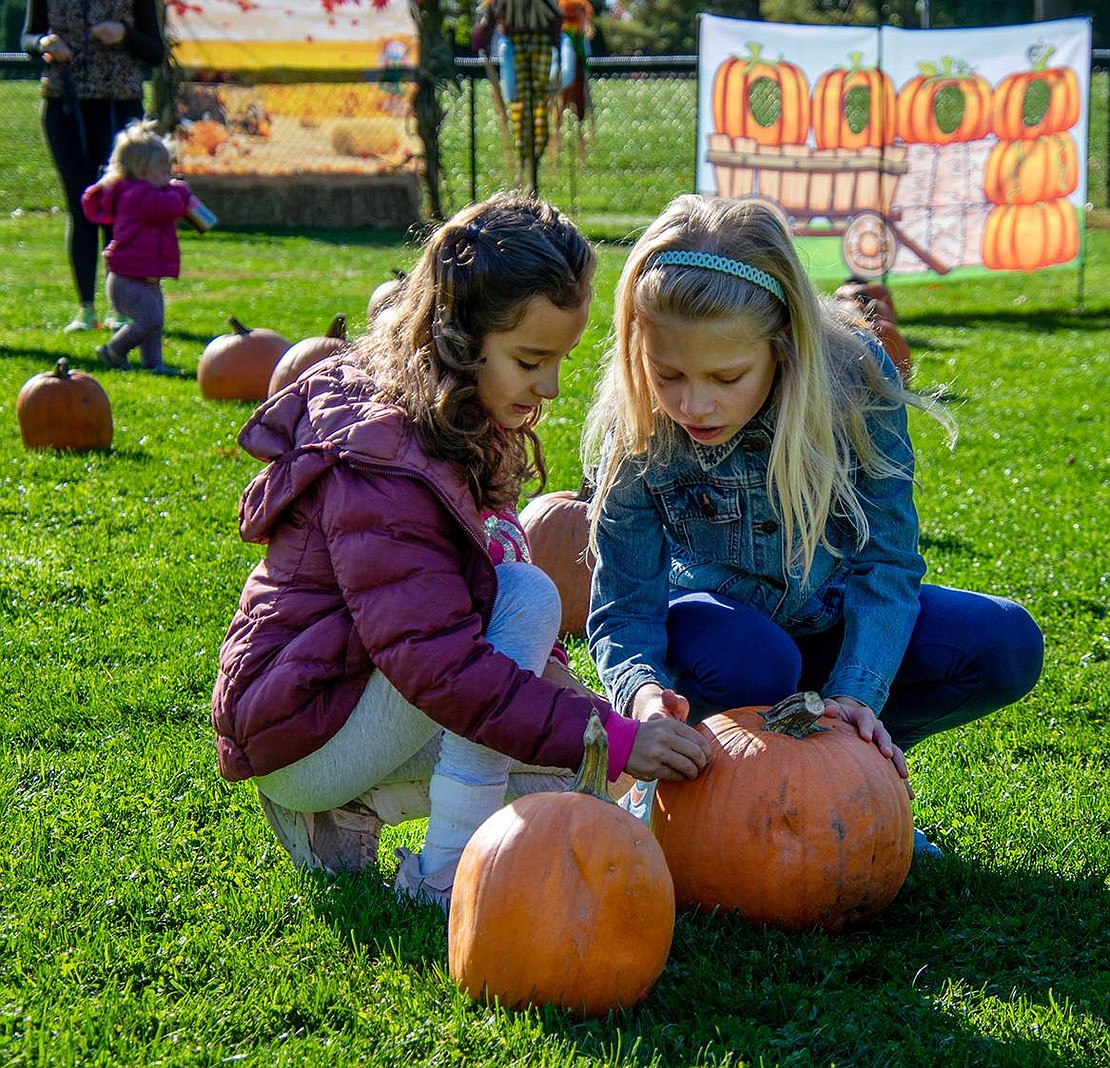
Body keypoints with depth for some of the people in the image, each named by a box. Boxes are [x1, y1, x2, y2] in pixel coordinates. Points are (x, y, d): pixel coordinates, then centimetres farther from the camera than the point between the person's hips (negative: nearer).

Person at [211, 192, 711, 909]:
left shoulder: (464, 432, 4)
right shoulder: (382, 473, -27)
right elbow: (441, 663, -35)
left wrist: (544, 663, -4)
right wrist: (611, 738, -37)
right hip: (299, 737, -10)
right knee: (528, 597, -24)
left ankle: (339, 813, 7)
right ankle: (444, 874, -22)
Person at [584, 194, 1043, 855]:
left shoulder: (855, 378, -25)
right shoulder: (638, 433, -26)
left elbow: (886, 559, -22)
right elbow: (626, 604, -24)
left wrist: (853, 695, -37)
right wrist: (644, 689, -47)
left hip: (829, 620, 2)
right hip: (717, 618, -2)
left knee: (1006, 644, -21)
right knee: (751, 663, -38)